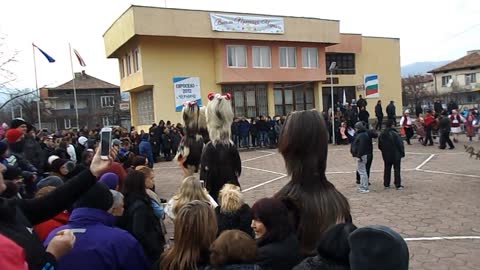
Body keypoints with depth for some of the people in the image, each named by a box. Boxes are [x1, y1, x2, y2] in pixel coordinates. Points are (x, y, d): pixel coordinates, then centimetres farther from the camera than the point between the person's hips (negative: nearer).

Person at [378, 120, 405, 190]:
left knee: (387, 169, 13)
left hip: (386, 156, 5)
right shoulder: (395, 134, -18)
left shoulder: (381, 135, 0)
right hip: (396, 155, -5)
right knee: (397, 170, 3)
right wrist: (402, 153, -4)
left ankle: (386, 184, 17)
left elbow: (379, 146, 8)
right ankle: (398, 185, 4)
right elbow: (400, 144, -15)